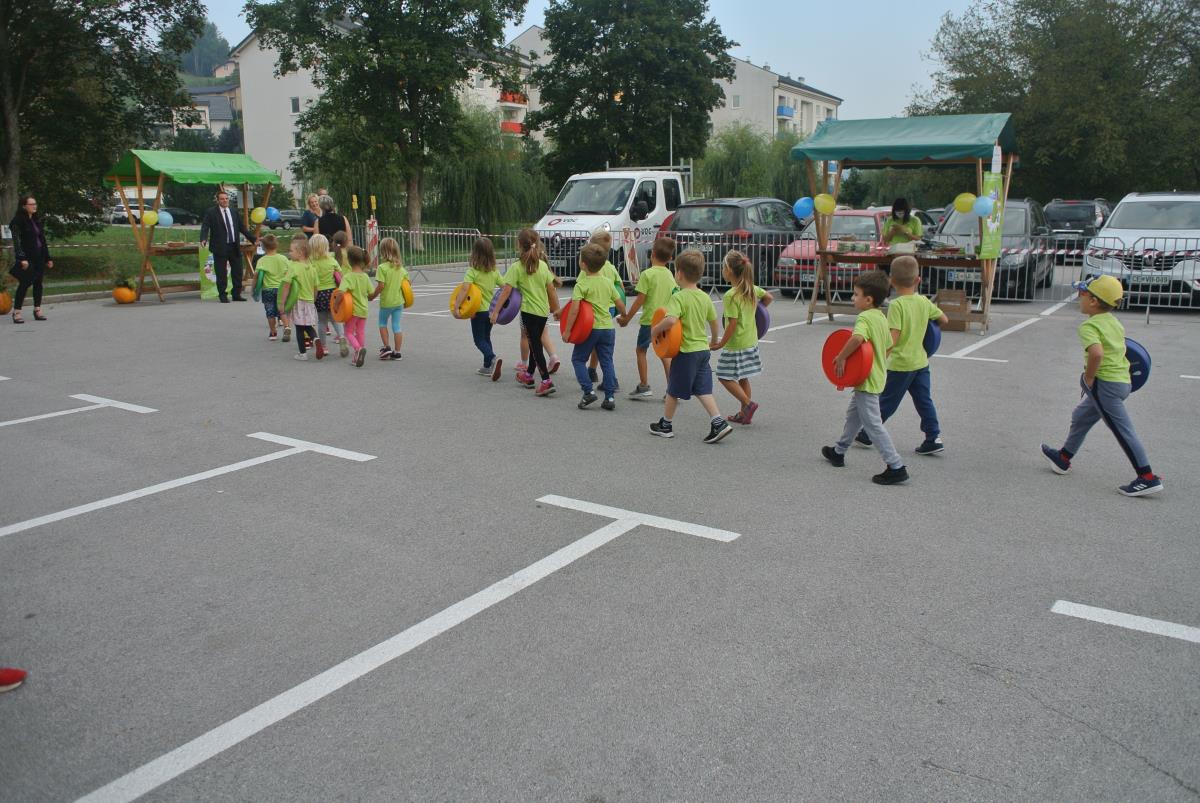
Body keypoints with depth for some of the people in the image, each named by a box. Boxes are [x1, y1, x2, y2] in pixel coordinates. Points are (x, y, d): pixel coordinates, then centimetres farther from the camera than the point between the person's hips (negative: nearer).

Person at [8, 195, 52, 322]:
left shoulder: (36, 220, 13)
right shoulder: (18, 221, -8)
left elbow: (42, 240, 17)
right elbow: (16, 241, -14)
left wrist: (48, 258, 15)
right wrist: (21, 258, -24)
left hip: (39, 257, 7)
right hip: (26, 258, -7)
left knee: (38, 283, 7)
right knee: (24, 284, -7)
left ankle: (37, 310, 13)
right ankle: (16, 312, -1)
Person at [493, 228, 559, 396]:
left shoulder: (516, 267, -12)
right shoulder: (543, 265, 2)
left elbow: (506, 291, -15)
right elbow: (551, 289, 6)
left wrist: (495, 312, -11)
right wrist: (556, 309, 17)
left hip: (529, 311, -6)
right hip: (543, 310, 6)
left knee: (535, 345, -2)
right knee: (535, 343, 20)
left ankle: (546, 381, -12)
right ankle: (528, 375, 36)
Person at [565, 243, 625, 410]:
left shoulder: (582, 285, -11)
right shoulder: (608, 282, 5)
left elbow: (574, 309, -18)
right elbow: (620, 303, 11)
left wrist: (567, 330, -13)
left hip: (589, 328, -5)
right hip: (608, 327, 5)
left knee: (578, 359, 10)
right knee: (607, 362, 10)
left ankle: (588, 391, -1)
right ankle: (609, 397, 8)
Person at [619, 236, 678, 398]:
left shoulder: (647, 274, -14)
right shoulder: (669, 274, 4)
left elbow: (640, 300, -15)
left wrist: (627, 318, -7)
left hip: (649, 319, -5)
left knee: (641, 350, 11)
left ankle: (644, 387, 11)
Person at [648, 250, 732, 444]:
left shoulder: (678, 297, -17)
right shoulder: (705, 297, 5)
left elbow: (671, 320, -33)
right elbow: (714, 321, 15)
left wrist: (656, 330, -16)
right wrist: (713, 340, 31)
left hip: (686, 351, -6)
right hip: (703, 349, 6)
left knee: (673, 390, 10)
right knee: (703, 390, 11)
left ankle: (665, 425, 24)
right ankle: (718, 423, -1)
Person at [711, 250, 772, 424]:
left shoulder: (731, 295, -20)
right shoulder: (752, 289, 3)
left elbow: (733, 324, -21)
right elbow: (769, 298, 19)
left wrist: (721, 343, -14)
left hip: (736, 344, -8)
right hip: (751, 342, 8)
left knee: (725, 377, 2)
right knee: (742, 377, 15)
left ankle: (748, 403, -7)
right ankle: (744, 413, 20)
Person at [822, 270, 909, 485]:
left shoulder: (865, 317, -20)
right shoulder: (882, 318, 9)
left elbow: (857, 338, -39)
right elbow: (888, 347, 17)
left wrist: (841, 357, -28)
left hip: (867, 381, -10)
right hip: (877, 376, 10)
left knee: (873, 425, -6)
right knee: (854, 415, 24)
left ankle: (896, 467, -6)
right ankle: (838, 452, 41)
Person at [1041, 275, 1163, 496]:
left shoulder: (1088, 326, -16)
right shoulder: (1114, 321, 13)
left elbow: (1096, 353, -33)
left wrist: (1088, 379, -18)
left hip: (1105, 384, -10)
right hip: (1123, 380, 10)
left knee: (1123, 431, -6)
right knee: (1081, 416, 24)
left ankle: (1148, 478, -4)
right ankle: (1063, 458, 38)